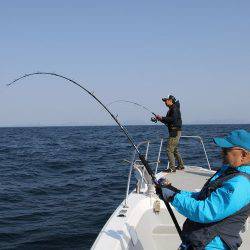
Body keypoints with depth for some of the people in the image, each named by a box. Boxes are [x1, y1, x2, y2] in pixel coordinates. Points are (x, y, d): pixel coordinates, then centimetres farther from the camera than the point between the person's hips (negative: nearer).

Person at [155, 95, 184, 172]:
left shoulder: (174, 108, -12)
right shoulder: (171, 109, 18)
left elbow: (173, 119, -26)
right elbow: (168, 122, 20)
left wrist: (162, 118, -20)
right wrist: (161, 119, 5)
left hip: (175, 132, -11)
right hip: (173, 132, 11)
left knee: (169, 149, -12)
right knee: (175, 150, 18)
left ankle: (172, 168, -11)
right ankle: (181, 165, 27)